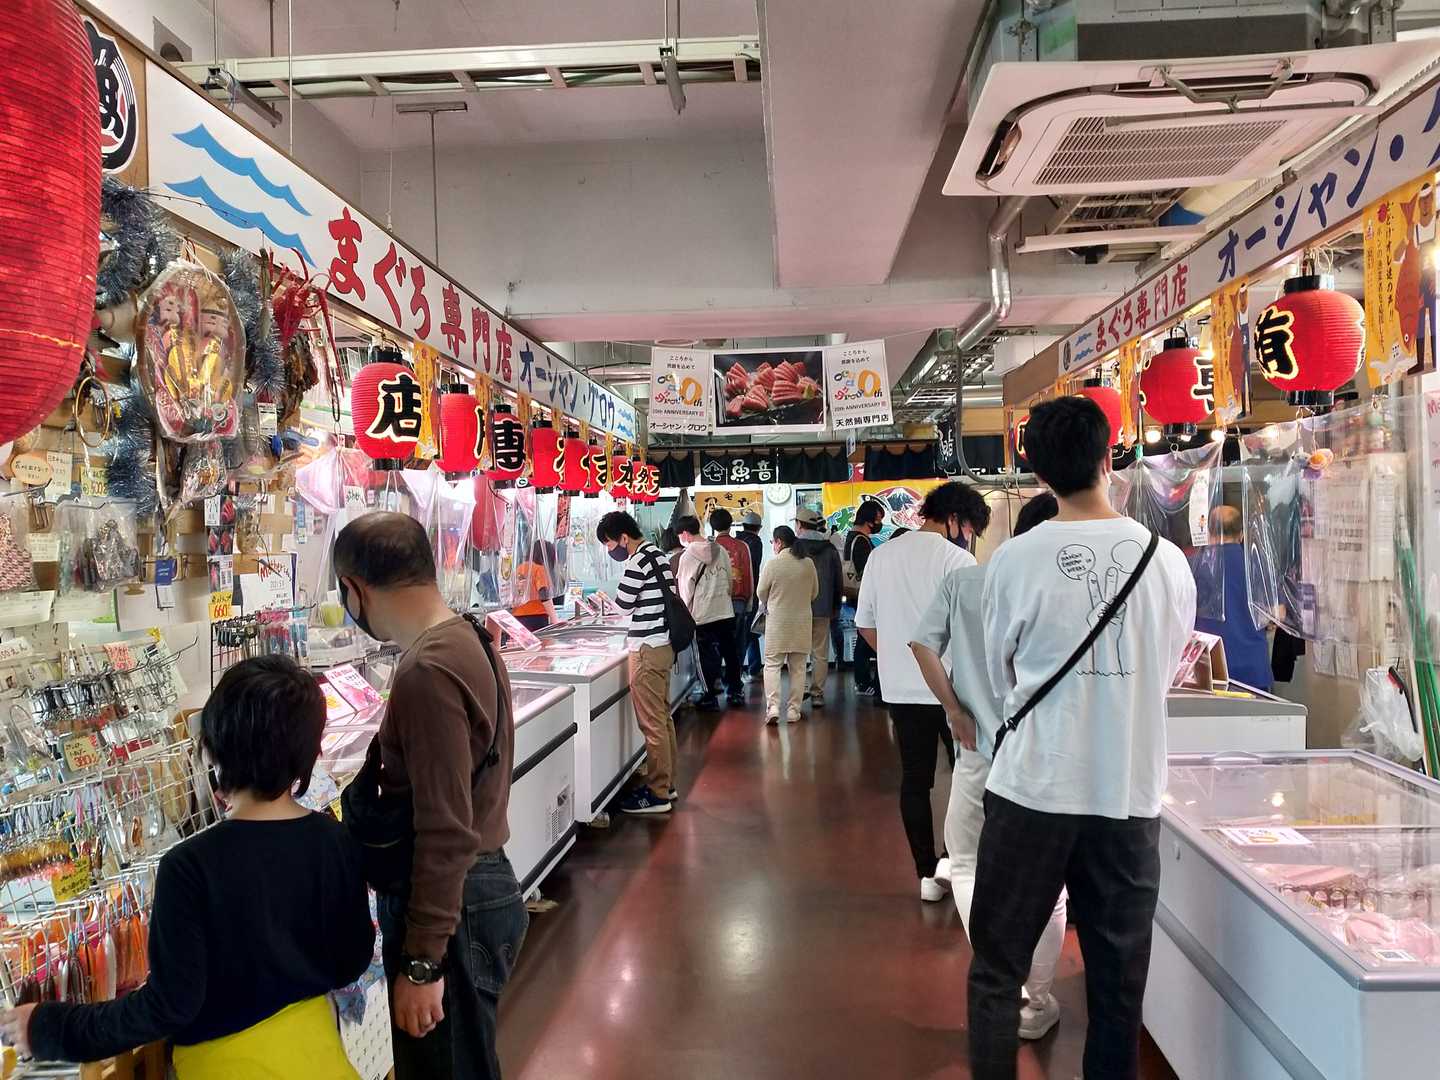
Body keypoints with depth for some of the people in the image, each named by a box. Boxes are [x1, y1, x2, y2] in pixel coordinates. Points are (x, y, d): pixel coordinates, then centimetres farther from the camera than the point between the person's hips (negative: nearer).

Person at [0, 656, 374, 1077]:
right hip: (311, 1042, 4)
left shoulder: (191, 866, -24)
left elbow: (171, 1004, -19)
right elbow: (352, 962, -2)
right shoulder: (337, 843, -12)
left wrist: (52, 1030, -9)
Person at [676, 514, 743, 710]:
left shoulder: (687, 557, -11)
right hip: (726, 611, 4)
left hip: (702, 614, -4)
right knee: (730, 653, 13)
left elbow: (686, 590, -6)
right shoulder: (720, 550, 3)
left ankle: (709, 697, 10)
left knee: (708, 657, 4)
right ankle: (736, 692, 22)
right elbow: (730, 580, 11)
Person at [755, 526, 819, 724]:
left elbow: (762, 593, -3)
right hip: (802, 621, 3)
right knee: (798, 667, 11)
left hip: (777, 621, -3)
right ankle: (793, 710, 13)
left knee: (772, 665, 4)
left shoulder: (772, 564, -13)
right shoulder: (808, 563, -2)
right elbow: (814, 592, 9)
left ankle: (773, 707, -9)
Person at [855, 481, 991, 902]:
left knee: (915, 780, 10)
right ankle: (954, 860, 11)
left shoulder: (881, 555, 7)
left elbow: (865, 624, 11)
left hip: (901, 689, 5)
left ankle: (928, 873, 15)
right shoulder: (956, 559, -11)